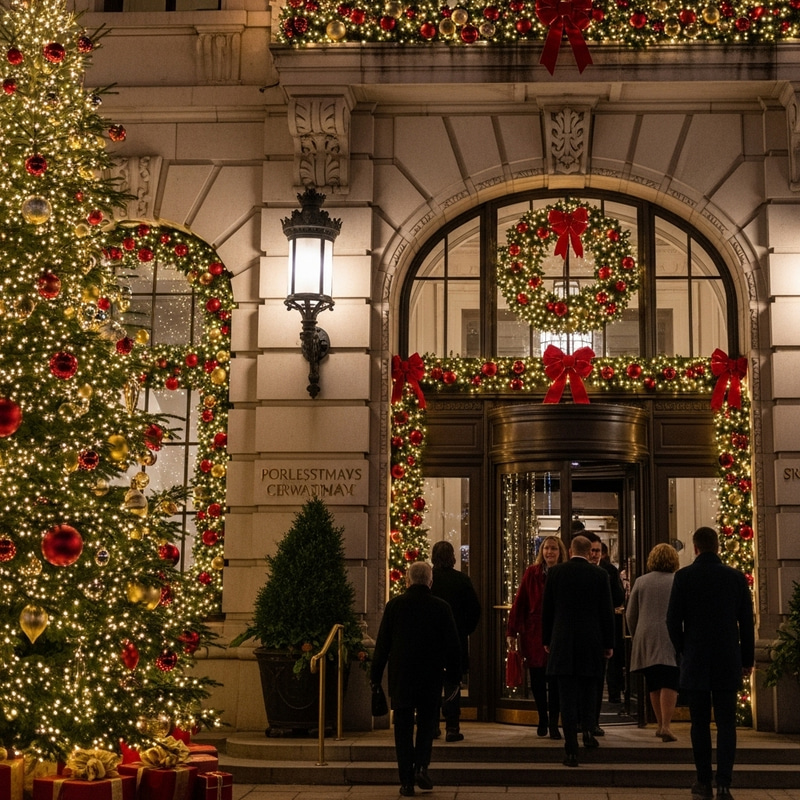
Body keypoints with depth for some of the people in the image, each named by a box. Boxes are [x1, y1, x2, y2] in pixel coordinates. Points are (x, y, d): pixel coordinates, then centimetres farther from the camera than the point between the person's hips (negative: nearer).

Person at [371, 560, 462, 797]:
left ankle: (406, 781, 5)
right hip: (431, 677, 0)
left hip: (400, 677, 0)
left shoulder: (394, 605, -4)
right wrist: (453, 674, 13)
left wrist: (375, 675, 6)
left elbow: (382, 644, -3)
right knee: (427, 722, 16)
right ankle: (421, 766, -2)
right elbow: (453, 645, 0)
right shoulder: (441, 607, -3)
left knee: (403, 728, 6)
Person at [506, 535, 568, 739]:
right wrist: (512, 631, -7)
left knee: (555, 681, 0)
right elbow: (519, 603, -2)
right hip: (534, 634, 1)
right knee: (537, 680, 9)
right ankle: (542, 719, 27)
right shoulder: (532, 573, -1)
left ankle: (553, 722, 11)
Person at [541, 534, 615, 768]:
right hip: (592, 643, 0)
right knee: (588, 691, 20)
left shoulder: (555, 572, 0)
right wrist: (609, 643, 6)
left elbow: (546, 609, 4)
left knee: (568, 696, 1)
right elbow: (607, 611, -1)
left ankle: (571, 750, -3)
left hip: (562, 643, 0)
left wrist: (546, 640, 13)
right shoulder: (600, 575, -2)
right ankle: (588, 729, 6)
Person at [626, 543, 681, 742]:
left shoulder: (640, 581, 7)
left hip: (646, 640, 3)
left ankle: (660, 724, 21)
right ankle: (666, 725, -14)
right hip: (671, 640, -3)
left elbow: (630, 614, 9)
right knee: (669, 684, -5)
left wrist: (637, 636, 21)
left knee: (654, 686, 14)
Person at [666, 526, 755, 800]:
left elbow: (673, 620, -4)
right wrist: (748, 659, 11)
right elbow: (747, 622, 2)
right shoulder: (736, 577, -1)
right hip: (728, 663, 1)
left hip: (695, 663, -1)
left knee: (700, 724, 7)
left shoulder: (684, 577, -6)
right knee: (726, 723, 3)